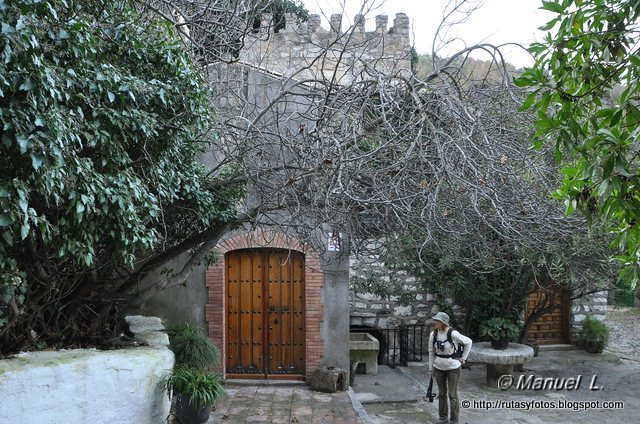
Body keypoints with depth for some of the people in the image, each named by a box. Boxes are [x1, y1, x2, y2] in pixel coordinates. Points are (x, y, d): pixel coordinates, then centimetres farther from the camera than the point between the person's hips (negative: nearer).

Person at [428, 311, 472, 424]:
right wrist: (431, 368, 7)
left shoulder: (453, 334, -20)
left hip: (453, 367, -4)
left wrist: (463, 358, -3)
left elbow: (468, 342, -6)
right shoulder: (433, 334, -6)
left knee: (452, 395, 3)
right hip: (438, 368, 4)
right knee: (442, 394, 15)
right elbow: (431, 352, 4)